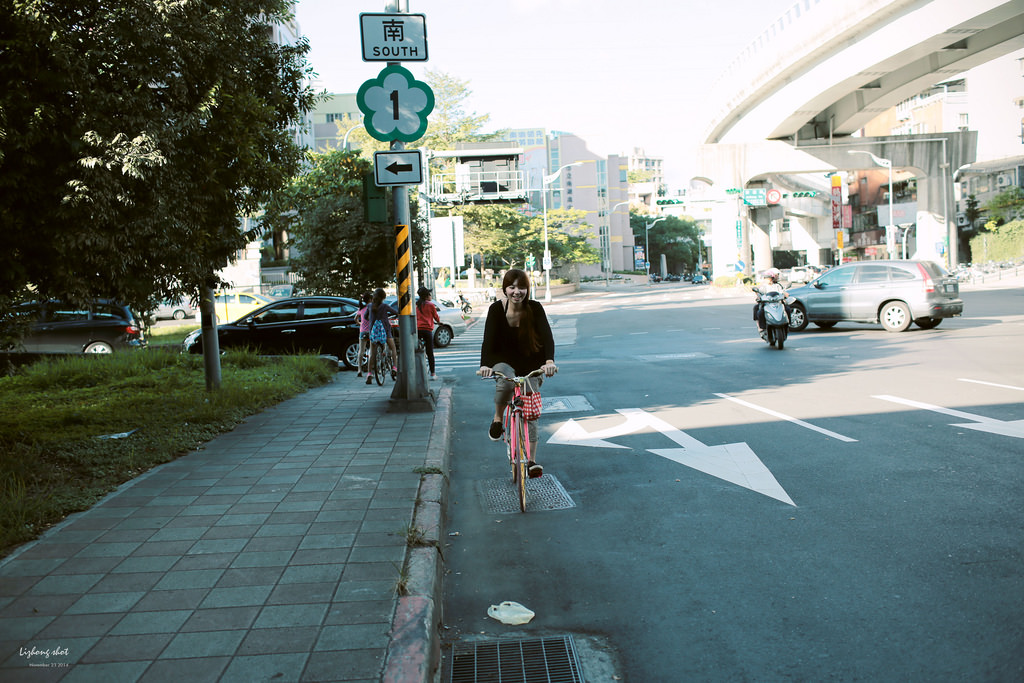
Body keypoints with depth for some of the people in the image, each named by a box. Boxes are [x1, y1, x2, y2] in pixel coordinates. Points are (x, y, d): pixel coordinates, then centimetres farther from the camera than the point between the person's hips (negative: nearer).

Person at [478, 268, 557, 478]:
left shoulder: (535, 308, -14)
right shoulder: (496, 309, -14)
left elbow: (547, 336, -25)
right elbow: (488, 339, -24)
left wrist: (549, 361, -43)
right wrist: (485, 364, -42)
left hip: (531, 363, 1)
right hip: (504, 362, -1)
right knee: (505, 382, -36)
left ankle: (531, 461, 5)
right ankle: (497, 418, -7)